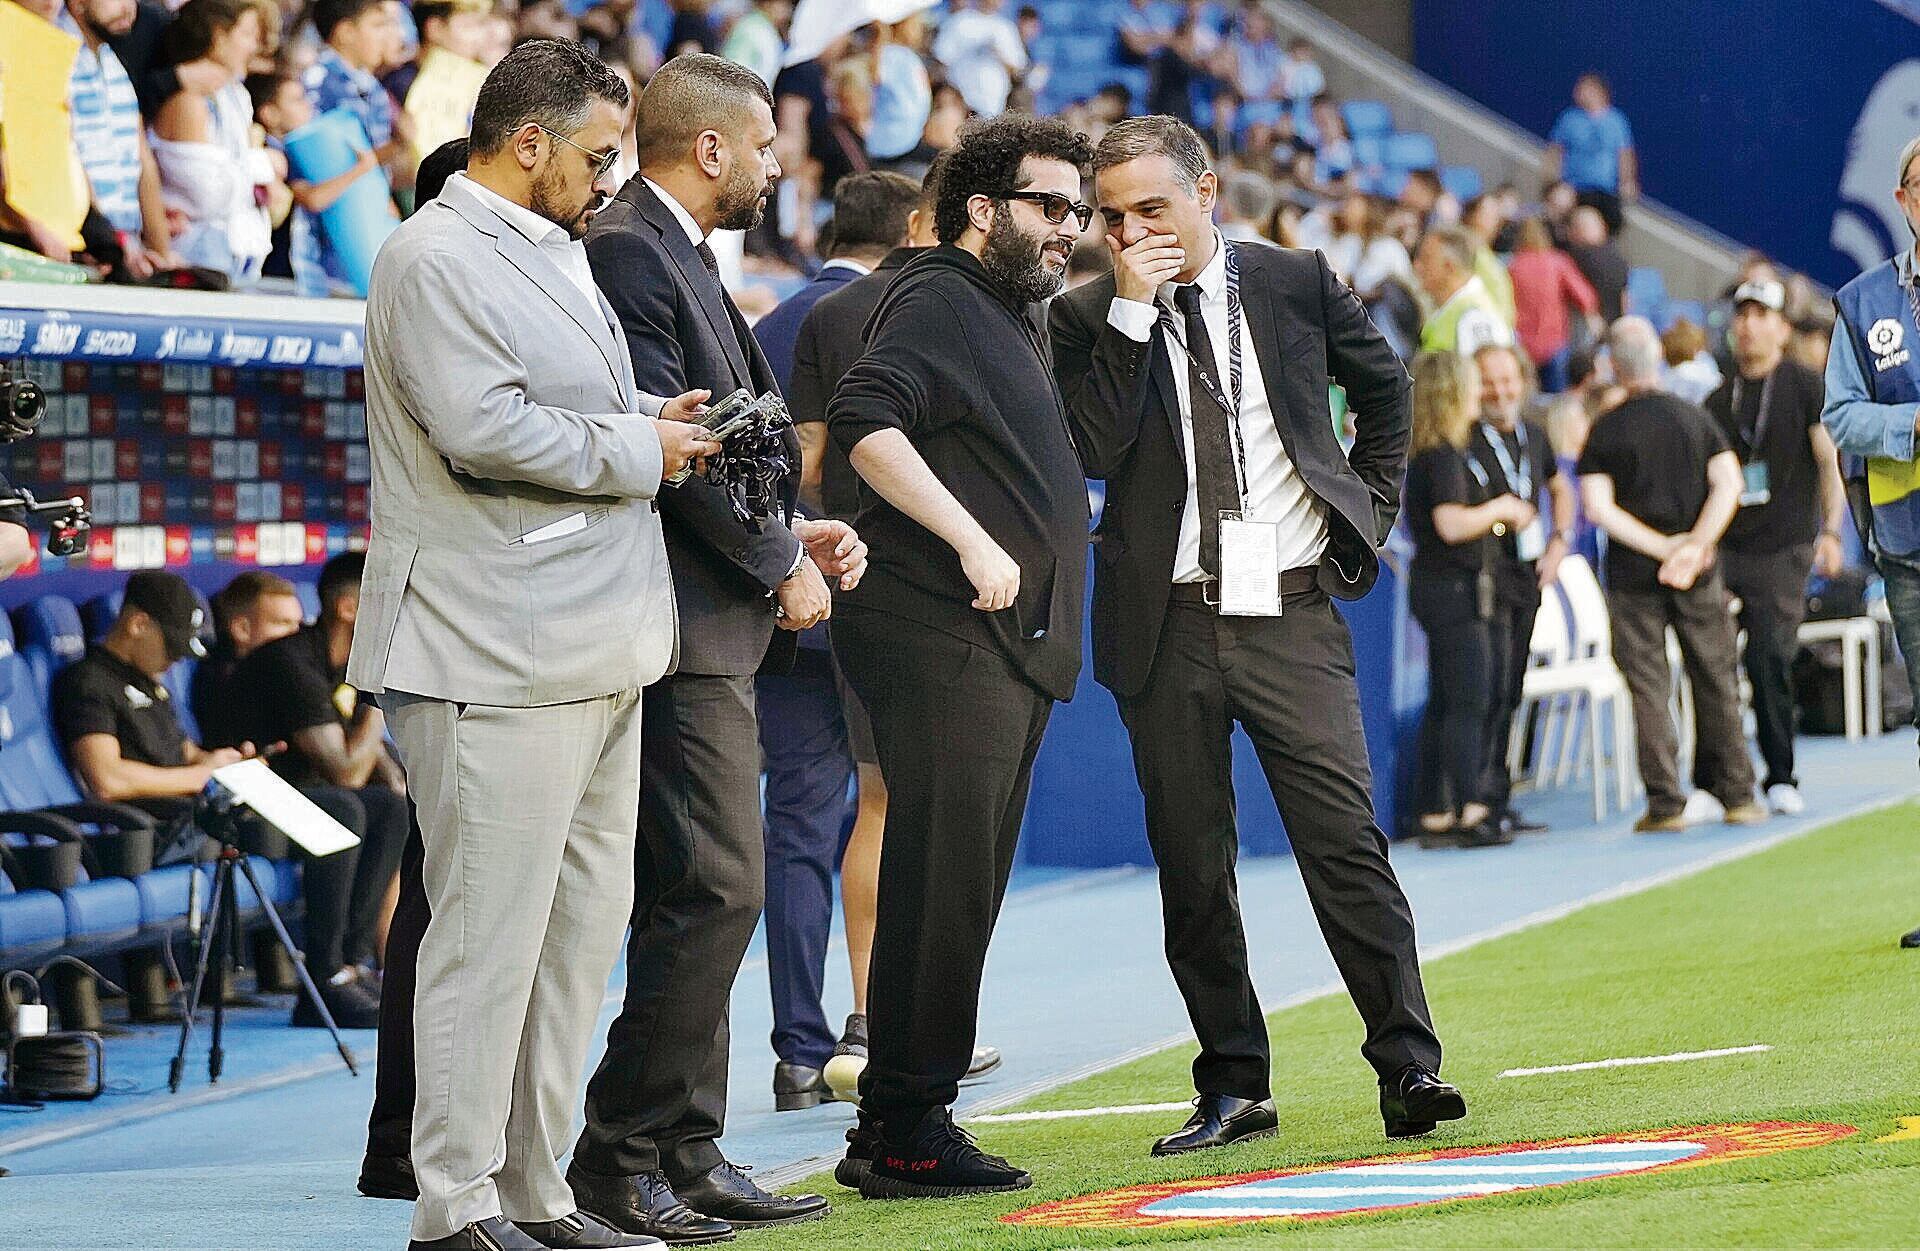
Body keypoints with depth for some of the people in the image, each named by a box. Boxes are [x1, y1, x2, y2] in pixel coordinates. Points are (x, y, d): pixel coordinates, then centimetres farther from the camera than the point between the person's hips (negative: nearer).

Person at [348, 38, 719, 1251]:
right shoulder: (437, 259, -11)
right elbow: (485, 428, -22)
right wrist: (637, 451, -10)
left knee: (584, 922, 11)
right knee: (492, 930, -8)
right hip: (495, 660, -10)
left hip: (595, 649, 10)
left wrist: (655, 426, 14)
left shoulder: (554, 252, 21)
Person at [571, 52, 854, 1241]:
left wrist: (793, 529, 10)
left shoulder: (680, 256, 20)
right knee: (714, 887, -11)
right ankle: (622, 1154, -6)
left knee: (708, 894, 12)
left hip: (719, 621, 11)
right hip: (683, 620, -11)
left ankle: (689, 1154, 16)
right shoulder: (627, 253, -13)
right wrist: (781, 561, -12)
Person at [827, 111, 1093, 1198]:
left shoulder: (1015, 316, 24)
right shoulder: (938, 300, -8)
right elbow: (866, 423, -24)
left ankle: (906, 1125, 14)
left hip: (1013, 648, 10)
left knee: (966, 891, 10)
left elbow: (1094, 439, 36)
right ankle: (905, 1130, -8)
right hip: (943, 636, -10)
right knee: (944, 881, -11)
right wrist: (972, 541, -26)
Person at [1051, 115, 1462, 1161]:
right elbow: (1096, 450, -13)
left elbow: (1385, 386, 21)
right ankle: (1233, 1089, 14)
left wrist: (1370, 507, 12)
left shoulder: (1296, 283, 4)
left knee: (1347, 844, -10)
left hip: (1294, 616, -1)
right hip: (1168, 630, 1)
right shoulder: (1088, 318, 2)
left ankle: (1408, 1070, -8)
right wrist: (1132, 310, -15)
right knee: (1192, 870, 5)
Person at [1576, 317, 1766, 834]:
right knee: (1716, 679, 10)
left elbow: (1599, 506, -12)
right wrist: (1695, 546, -12)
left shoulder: (1606, 430, -3)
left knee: (1649, 688, 1)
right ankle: (1736, 795, 13)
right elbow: (1728, 482, -7)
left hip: (1633, 575, -2)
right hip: (1699, 577, 2)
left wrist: (1664, 546, -10)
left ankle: (1666, 804, -1)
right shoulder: (1696, 419, 4)